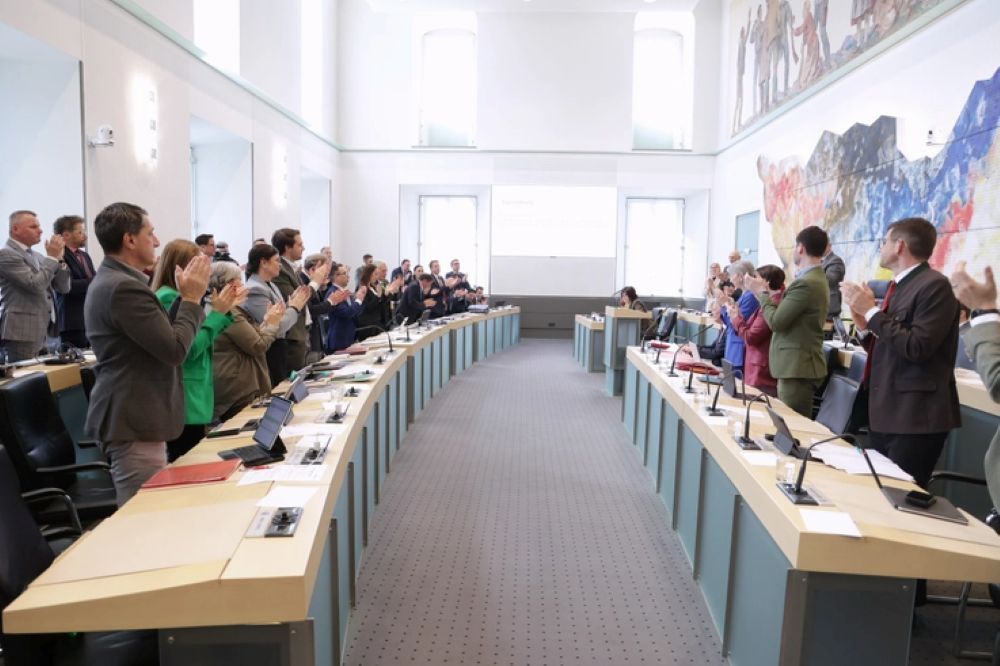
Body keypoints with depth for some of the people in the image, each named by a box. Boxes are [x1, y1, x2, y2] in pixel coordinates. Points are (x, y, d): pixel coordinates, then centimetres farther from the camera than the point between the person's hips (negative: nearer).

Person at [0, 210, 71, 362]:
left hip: (42, 332, 8)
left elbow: (63, 288, 12)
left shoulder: (36, 256, 16)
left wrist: (59, 258, 0)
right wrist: (51, 257, -12)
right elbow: (35, 285, -21)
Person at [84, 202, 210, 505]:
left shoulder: (110, 281, 13)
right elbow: (175, 350, -23)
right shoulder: (125, 287, -21)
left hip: (128, 415, 11)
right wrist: (192, 299, -12)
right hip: (135, 422, -11)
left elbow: (162, 334, 15)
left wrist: (185, 297, 7)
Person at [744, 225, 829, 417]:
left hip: (797, 367, -10)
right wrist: (764, 292, 15)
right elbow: (785, 314, 13)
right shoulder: (817, 278, 14)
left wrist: (761, 292, -5)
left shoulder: (805, 283, -19)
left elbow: (776, 321, -19)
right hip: (799, 365, 10)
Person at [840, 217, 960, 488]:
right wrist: (865, 326, 1)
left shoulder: (934, 285, -13)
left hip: (914, 417, -8)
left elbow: (917, 347, -24)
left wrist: (871, 310, -16)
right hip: (886, 412, 8)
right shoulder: (899, 285, 13)